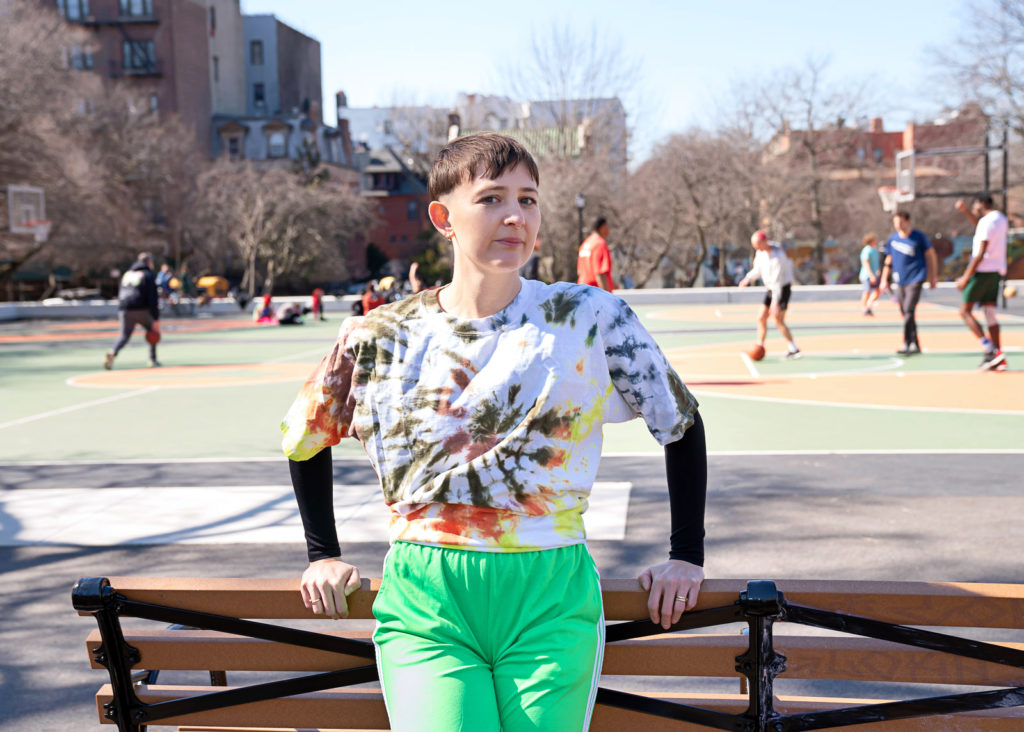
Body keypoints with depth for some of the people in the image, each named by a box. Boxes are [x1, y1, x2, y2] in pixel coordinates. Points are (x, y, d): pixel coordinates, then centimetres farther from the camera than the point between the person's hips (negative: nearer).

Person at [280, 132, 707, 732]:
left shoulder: (590, 318, -1)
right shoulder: (384, 338, 1)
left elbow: (682, 422, 11)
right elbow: (304, 440, 19)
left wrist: (686, 556, 10)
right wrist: (323, 555, 18)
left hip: (552, 598, 0)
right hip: (425, 599, 0)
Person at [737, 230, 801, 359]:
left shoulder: (777, 257, -27)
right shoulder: (760, 251, -2)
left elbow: (777, 281, -27)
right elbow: (758, 269, 14)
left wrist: (775, 302, -26)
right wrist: (748, 278, -3)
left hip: (782, 287, -8)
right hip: (771, 288, 8)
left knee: (778, 319, -13)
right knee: (761, 318, 5)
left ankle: (793, 349, -5)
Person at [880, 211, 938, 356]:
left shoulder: (918, 237, -4)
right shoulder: (892, 238, 8)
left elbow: (931, 255, 5)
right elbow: (889, 260, 17)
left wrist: (933, 277, 6)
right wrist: (884, 279, 14)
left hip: (915, 279, -5)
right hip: (900, 281, 5)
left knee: (909, 310, -17)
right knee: (905, 313, 7)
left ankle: (907, 344, -16)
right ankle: (915, 345, 17)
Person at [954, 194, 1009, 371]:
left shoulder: (986, 221, -14)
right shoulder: (1001, 220, 14)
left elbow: (980, 254, -19)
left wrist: (966, 277, -17)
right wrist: (966, 211, 33)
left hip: (983, 270, -9)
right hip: (998, 271, 9)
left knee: (965, 311, -2)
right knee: (990, 314, 8)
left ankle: (990, 349, -14)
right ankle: (999, 359, 1)